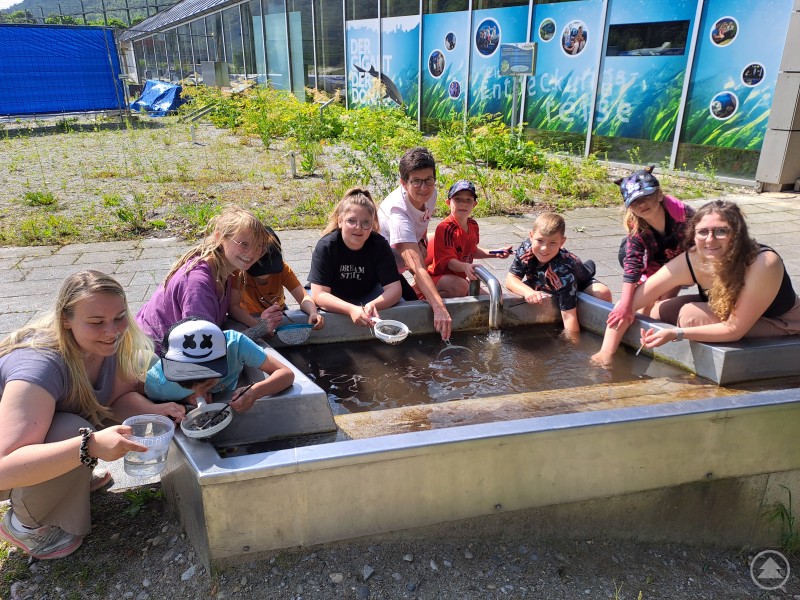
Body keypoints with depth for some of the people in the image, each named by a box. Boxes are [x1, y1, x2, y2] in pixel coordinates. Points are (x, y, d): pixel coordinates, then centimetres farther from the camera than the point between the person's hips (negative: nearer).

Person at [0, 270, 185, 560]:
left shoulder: (109, 343, -17)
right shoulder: (40, 367, -37)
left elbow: (119, 399, -11)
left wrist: (154, 411, -31)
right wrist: (90, 445, -53)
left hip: (57, 426, 7)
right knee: (74, 432, -32)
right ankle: (24, 525, -7)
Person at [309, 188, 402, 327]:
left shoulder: (379, 244, -17)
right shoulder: (325, 246, -23)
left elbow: (394, 288, -22)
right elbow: (319, 294, -29)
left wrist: (373, 305, -44)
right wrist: (351, 310, -47)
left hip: (368, 297, 2)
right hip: (333, 301, -2)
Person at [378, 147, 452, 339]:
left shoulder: (430, 194, -15)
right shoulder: (398, 212, -38)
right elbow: (417, 267, -48)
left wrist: (421, 241, -6)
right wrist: (439, 308, -56)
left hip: (396, 267, 8)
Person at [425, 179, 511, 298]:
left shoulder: (473, 225, 2)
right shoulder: (445, 228, -25)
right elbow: (448, 260, -30)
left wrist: (494, 253, 10)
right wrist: (465, 267, -50)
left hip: (458, 275, 9)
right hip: (437, 275, -9)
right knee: (460, 287, -38)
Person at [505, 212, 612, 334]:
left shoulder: (563, 270, -43)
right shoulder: (526, 249, -30)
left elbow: (568, 314, -44)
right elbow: (511, 279, -29)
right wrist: (528, 291, -48)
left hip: (580, 282, -6)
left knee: (603, 294, -32)